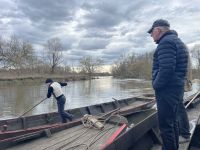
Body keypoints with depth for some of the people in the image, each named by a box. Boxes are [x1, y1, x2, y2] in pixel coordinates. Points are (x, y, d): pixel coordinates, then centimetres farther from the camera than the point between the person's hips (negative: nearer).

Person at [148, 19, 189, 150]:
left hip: (167, 90, -11)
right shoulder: (178, 41, 19)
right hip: (177, 89, 11)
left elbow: (166, 69, -26)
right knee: (173, 122, 18)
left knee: (165, 125, -3)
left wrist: (156, 85, -13)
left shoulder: (166, 42, -14)